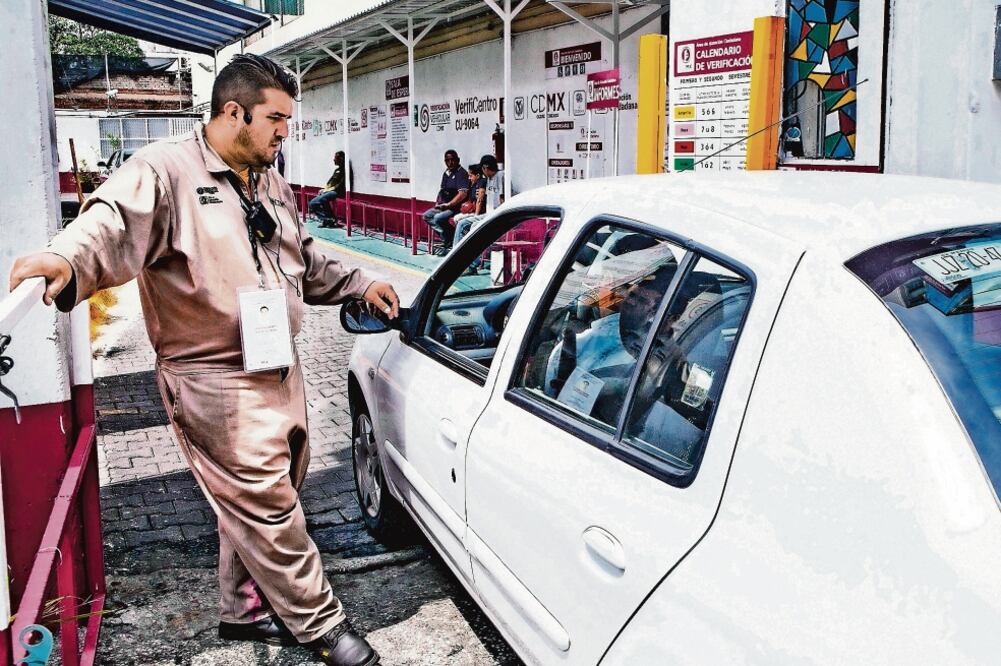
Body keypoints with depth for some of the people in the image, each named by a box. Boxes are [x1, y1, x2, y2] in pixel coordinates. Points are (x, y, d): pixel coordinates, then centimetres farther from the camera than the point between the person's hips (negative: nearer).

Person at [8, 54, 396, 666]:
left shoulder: (272, 185, 15)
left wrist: (360, 286, 22)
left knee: (259, 501, 18)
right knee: (266, 507, 0)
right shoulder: (167, 171, -11)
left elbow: (308, 263, 27)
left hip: (279, 368, 9)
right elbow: (114, 223, -29)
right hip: (216, 381, -8)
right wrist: (68, 259, -48)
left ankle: (245, 608, 36)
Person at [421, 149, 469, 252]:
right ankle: (446, 233, -6)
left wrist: (448, 204, -23)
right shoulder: (446, 173, 15)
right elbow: (441, 190, 24)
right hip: (444, 206, 10)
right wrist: (438, 203, 6)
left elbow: (462, 194, -22)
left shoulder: (462, 173, -12)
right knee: (427, 215, 3)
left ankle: (448, 244, -11)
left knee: (438, 218, -27)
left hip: (456, 207, -10)